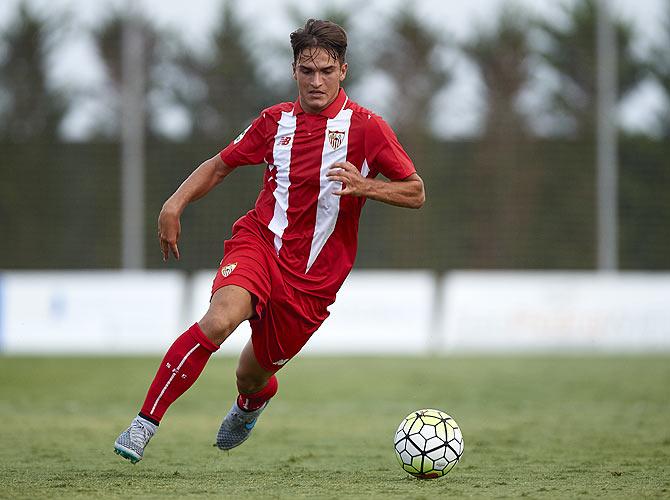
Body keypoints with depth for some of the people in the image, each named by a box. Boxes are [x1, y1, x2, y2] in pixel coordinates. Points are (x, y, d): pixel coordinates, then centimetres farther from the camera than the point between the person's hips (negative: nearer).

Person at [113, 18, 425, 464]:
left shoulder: (366, 127, -3)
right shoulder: (276, 121, 7)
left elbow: (416, 193, -3)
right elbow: (221, 165, 20)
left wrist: (365, 186, -21)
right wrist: (175, 204, 5)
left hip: (313, 275, -1)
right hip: (260, 242, 1)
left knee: (252, 378, 10)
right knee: (220, 318, -32)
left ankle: (251, 403, 52)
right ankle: (144, 424, -27)